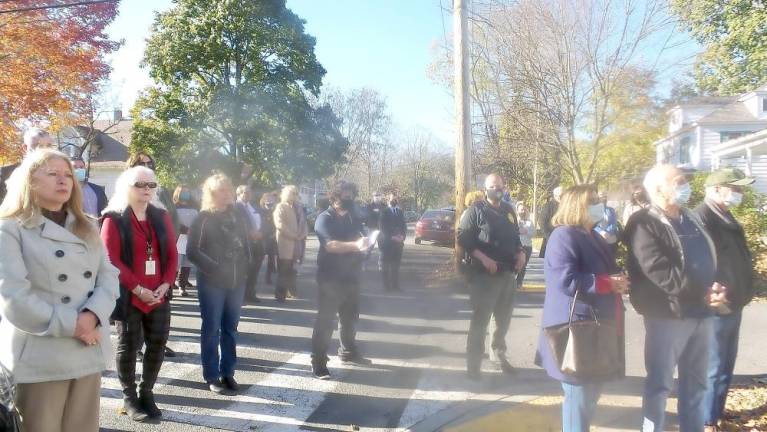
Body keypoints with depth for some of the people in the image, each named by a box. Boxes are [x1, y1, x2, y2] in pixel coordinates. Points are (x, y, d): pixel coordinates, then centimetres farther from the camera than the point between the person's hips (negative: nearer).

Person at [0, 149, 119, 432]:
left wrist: (92, 315, -13)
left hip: (89, 352, 5)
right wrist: (70, 325, -16)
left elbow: (109, 276, 6)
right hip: (40, 357, -5)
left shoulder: (87, 228, 14)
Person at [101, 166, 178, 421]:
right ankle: (129, 398, 18)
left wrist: (165, 285, -5)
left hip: (159, 295, 5)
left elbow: (172, 254, 8)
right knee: (128, 346, 5)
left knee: (158, 344, 7)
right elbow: (112, 260, -11)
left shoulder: (162, 217, 10)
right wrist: (138, 289, -16)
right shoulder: (114, 219, -4)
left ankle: (147, 393, 23)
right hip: (128, 296, -4)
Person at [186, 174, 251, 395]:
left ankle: (228, 373, 21)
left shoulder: (238, 216, 9)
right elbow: (192, 251, -9)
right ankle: (212, 377, 11)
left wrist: (244, 267, 1)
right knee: (211, 330, 3)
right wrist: (215, 268, -15)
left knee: (230, 328, 11)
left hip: (236, 281, 5)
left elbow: (247, 243, 16)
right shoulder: (203, 218, -5)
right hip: (212, 282, -5)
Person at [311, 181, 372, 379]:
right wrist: (356, 245, -37)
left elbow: (359, 238, 20)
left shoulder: (353, 219, 12)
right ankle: (318, 363, 0)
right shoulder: (325, 218, -10)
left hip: (351, 276, 7)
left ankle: (348, 352, 36)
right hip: (331, 278, -7)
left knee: (350, 317, 19)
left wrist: (364, 244, -5)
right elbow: (330, 244, -24)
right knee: (325, 320, -5)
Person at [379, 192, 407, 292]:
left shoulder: (400, 212, 13)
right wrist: (392, 237, -14)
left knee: (396, 264, 7)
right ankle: (386, 285, 4)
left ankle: (395, 285, 10)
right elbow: (383, 228, -7)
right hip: (387, 242, -4)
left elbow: (404, 226, 12)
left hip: (398, 242, 4)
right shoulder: (384, 212, -2)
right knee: (386, 265, -1)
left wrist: (402, 236, -5)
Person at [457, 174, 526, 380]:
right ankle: (473, 364, 4)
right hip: (484, 274, -6)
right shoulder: (476, 211, -6)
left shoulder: (509, 210, 13)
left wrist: (520, 252, 3)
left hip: (508, 273, 6)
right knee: (480, 320, -3)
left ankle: (499, 354, 34)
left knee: (504, 319, 16)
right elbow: (463, 238, -12)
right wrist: (483, 259, -21)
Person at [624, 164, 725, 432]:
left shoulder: (693, 220, 14)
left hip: (700, 313, 7)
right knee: (659, 382, 3)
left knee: (695, 382, 17)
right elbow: (661, 272, -20)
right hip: (667, 315, -7)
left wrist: (715, 290, -2)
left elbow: (710, 259, 17)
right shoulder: (645, 225, -11)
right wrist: (703, 294, -18)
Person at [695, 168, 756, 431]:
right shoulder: (701, 218, -18)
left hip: (732, 306, 10)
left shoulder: (726, 217, 13)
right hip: (716, 308, -10)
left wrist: (741, 295, 17)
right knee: (715, 368, -1)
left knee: (725, 366, 18)